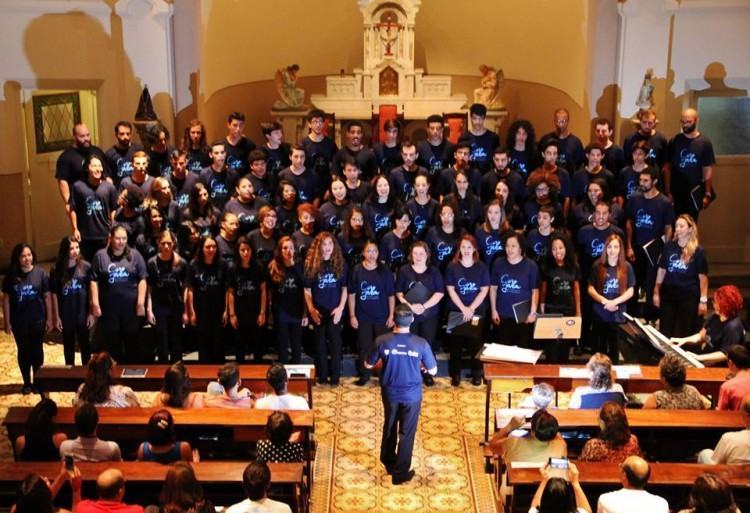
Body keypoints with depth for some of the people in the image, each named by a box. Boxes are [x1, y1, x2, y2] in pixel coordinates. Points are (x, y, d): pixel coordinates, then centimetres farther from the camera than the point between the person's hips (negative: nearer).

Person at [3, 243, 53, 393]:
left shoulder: (41, 273, -8)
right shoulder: (11, 276, -5)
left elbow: (47, 297, -4)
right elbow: (6, 300, 0)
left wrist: (49, 319, -4)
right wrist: (7, 322, -2)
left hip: (37, 320, -1)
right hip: (19, 321, 1)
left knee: (37, 350, 9)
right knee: (23, 351, 11)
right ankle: (26, 383, 24)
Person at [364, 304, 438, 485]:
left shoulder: (382, 341, -17)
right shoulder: (421, 344, -19)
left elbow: (368, 365, -2)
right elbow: (433, 371, -8)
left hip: (390, 393, 2)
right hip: (412, 395, -2)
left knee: (389, 427, 25)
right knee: (406, 433, 13)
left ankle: (388, 462, 43)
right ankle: (400, 473, 22)